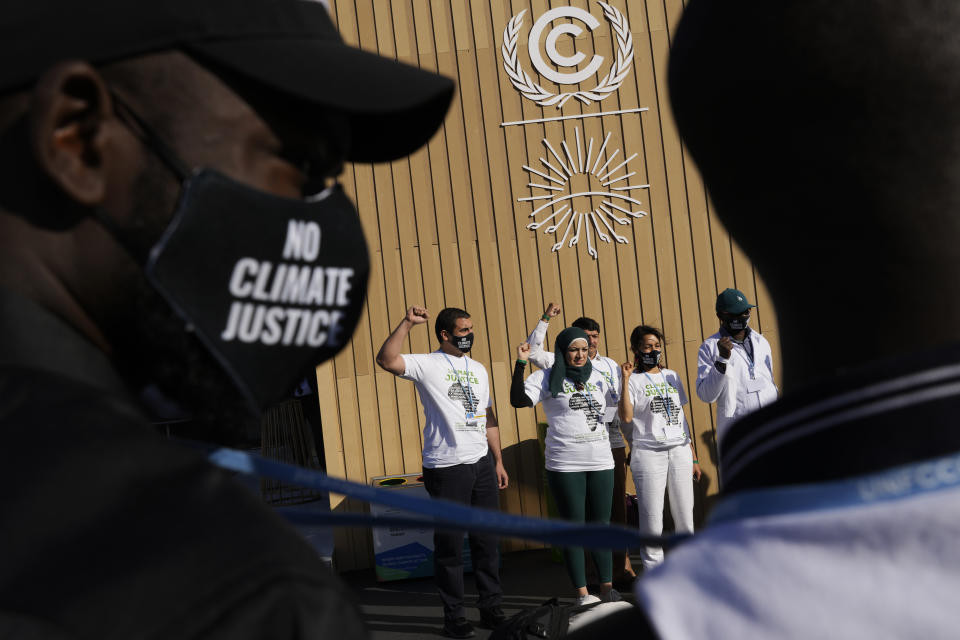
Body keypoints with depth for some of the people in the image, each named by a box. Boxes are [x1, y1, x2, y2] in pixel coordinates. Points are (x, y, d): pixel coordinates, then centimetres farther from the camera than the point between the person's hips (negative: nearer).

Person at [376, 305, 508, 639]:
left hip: (481, 464, 6)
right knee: (449, 545, 2)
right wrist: (407, 322, -26)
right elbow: (386, 360, -22)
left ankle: (491, 608, 25)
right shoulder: (426, 364, -4)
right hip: (446, 468, -6)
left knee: (487, 541, 12)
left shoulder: (478, 369, 16)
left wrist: (498, 461, 15)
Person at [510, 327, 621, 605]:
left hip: (601, 461, 4)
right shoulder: (547, 378, 0)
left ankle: (607, 586, 16)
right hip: (565, 465, -4)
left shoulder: (597, 378, 14)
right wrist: (520, 364, -22)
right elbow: (518, 400, -16)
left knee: (601, 523, 8)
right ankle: (582, 592, 7)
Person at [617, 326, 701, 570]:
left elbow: (682, 416, 18)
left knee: (685, 519, 3)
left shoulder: (671, 376, 16)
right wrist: (626, 380, -17)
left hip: (680, 451, 4)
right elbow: (626, 417, -14)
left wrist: (694, 457, 16)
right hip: (648, 453, -4)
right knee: (652, 522, -4)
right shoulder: (633, 379, 2)